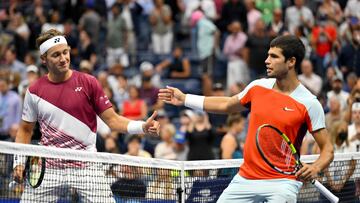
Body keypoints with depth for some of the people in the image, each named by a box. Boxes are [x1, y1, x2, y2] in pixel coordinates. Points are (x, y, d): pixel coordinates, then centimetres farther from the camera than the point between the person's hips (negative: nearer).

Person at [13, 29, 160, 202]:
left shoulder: (88, 83, -2)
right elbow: (25, 129, 14)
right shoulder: (35, 91, 2)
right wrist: (19, 161, 2)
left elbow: (112, 120, -1)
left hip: (86, 166, -1)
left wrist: (143, 127, -16)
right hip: (48, 167, 2)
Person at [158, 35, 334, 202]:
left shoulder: (309, 103, -11)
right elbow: (227, 105, 24)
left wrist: (315, 168, -27)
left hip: (281, 183, -5)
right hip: (245, 178, 5)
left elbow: (327, 148, -7)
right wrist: (184, 99, 25)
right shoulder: (257, 87, 5)